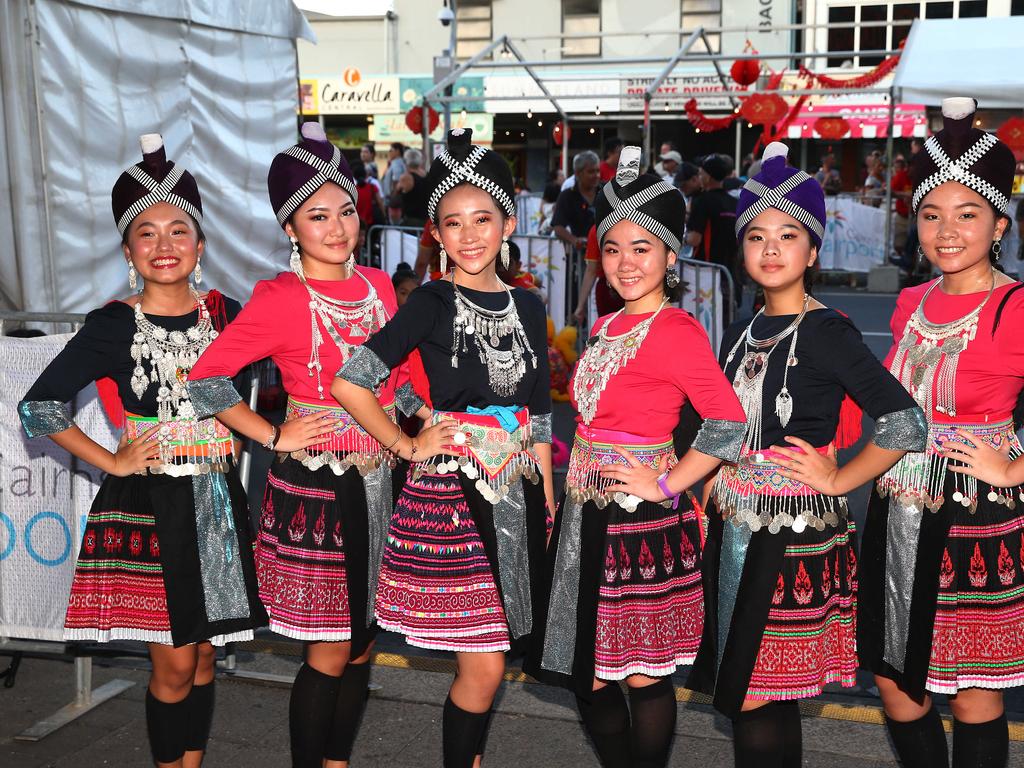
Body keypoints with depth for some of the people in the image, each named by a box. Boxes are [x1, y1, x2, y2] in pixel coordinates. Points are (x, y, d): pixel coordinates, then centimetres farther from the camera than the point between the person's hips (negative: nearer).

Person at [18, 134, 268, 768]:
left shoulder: (225, 313, 2)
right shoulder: (116, 324, -7)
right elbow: (38, 406, -9)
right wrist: (111, 461, -10)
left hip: (216, 501, 4)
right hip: (150, 502, -3)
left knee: (204, 654, 13)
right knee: (175, 663, 1)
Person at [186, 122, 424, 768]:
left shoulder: (378, 285, 6)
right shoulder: (279, 299, -12)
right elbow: (205, 379, -13)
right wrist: (275, 437, -13)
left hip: (376, 479, 6)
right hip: (315, 485, -6)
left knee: (362, 642, 15)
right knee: (330, 651, 3)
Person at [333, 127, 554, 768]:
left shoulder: (527, 307, 8)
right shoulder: (433, 302, -6)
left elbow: (539, 417, 12)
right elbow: (348, 384, -10)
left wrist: (547, 500, 9)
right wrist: (407, 447, -7)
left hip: (514, 490, 5)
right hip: (450, 488, -5)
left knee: (484, 659, 13)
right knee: (485, 664, -2)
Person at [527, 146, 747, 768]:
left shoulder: (677, 330, -12)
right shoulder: (606, 328, 12)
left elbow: (730, 423, -20)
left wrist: (665, 484, -16)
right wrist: (567, 491, 11)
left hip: (644, 520, -8)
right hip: (588, 516, 8)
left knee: (644, 675, 4)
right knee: (590, 675, 14)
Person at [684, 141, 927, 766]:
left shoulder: (826, 332, -12)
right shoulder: (742, 334, 10)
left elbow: (906, 423, -17)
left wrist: (838, 481, -11)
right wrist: (714, 481, 12)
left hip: (798, 533, -7)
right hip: (735, 527, 7)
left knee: (764, 702, -2)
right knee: (742, 696, 12)